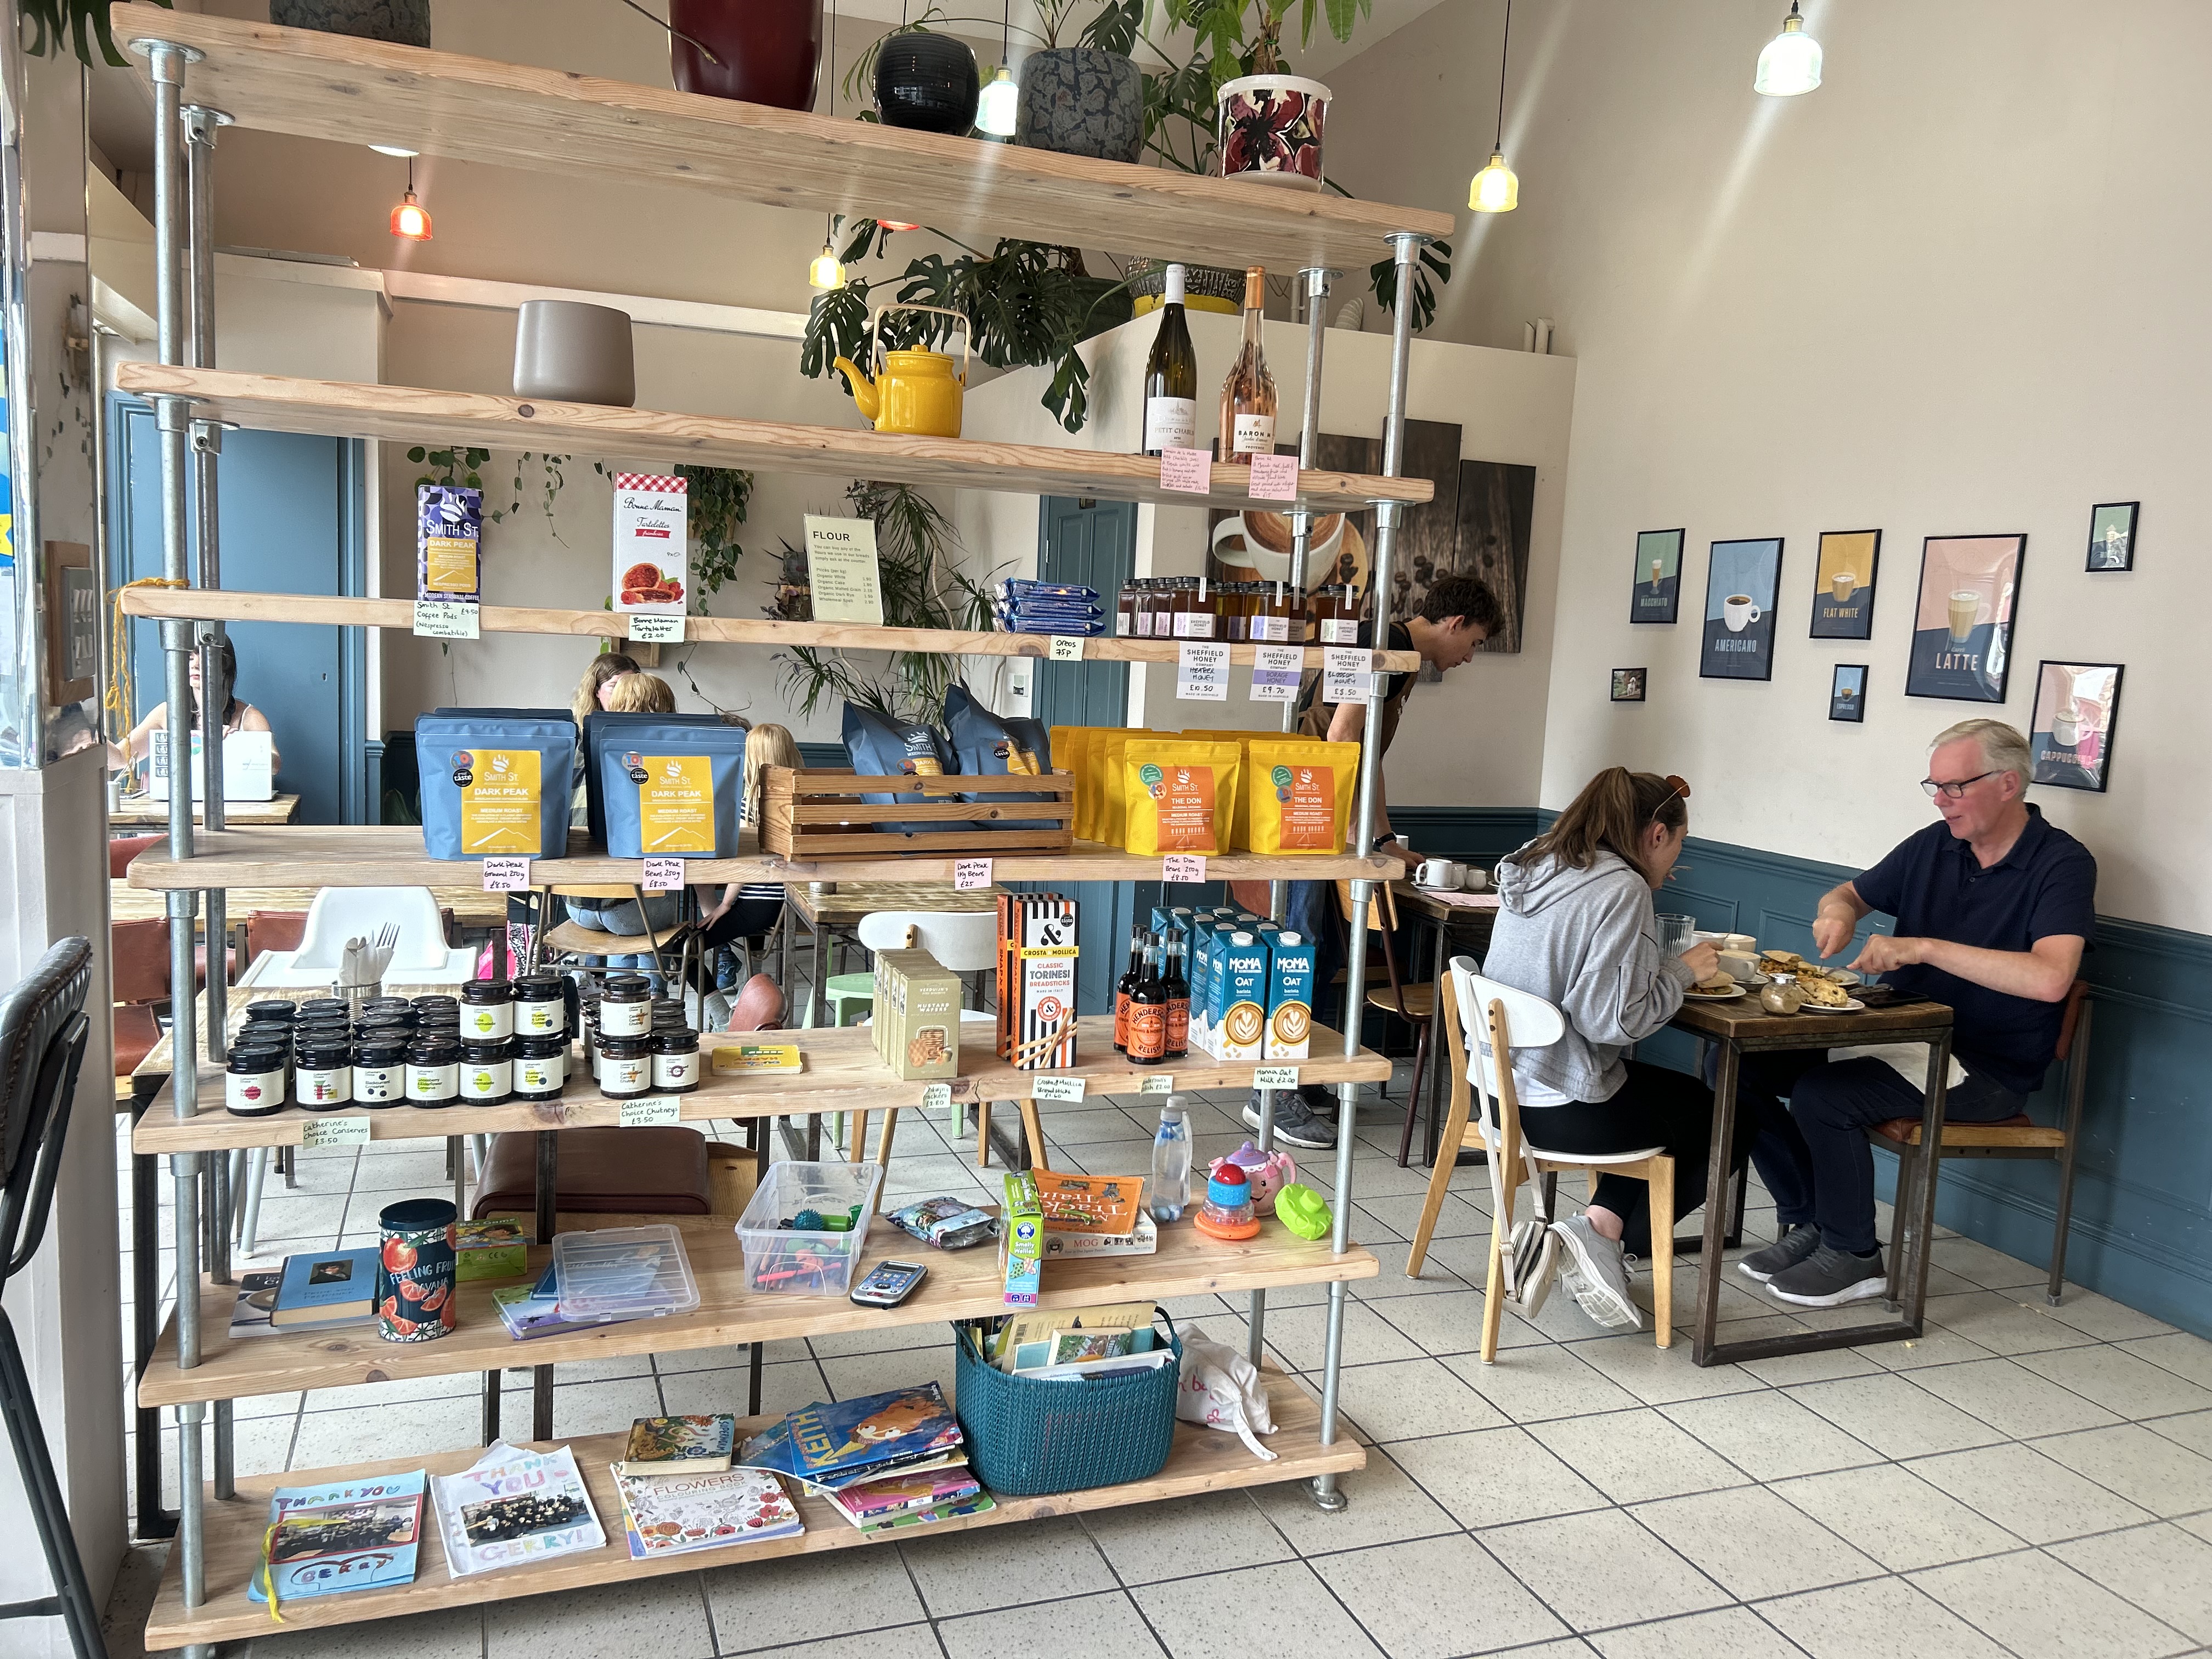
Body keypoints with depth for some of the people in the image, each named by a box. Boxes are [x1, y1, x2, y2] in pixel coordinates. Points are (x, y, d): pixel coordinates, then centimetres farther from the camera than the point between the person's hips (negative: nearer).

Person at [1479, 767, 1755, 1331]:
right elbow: (1615, 1018, -23)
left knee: (1663, 1096, 29)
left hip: (1501, 1082, 8)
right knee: (1731, 1122, 12)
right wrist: (1684, 970, -8)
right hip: (1560, 1108, -8)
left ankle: (1600, 1224, 14)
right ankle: (1611, 1240, 6)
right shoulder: (1623, 890, -18)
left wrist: (1668, 966, 13)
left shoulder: (1534, 866, 7)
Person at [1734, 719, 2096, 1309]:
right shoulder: (1934, 844, 6)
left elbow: (2049, 978, -29)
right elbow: (1854, 892, 20)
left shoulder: (2062, 864, -13)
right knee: (1746, 1064, -10)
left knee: (1822, 1095, -28)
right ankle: (1811, 1220, 4)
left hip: (1986, 1069, -7)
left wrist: (1923, 947, -30)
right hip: (1897, 1033, 7)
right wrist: (1837, 910, -6)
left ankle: (1854, 1257, -4)